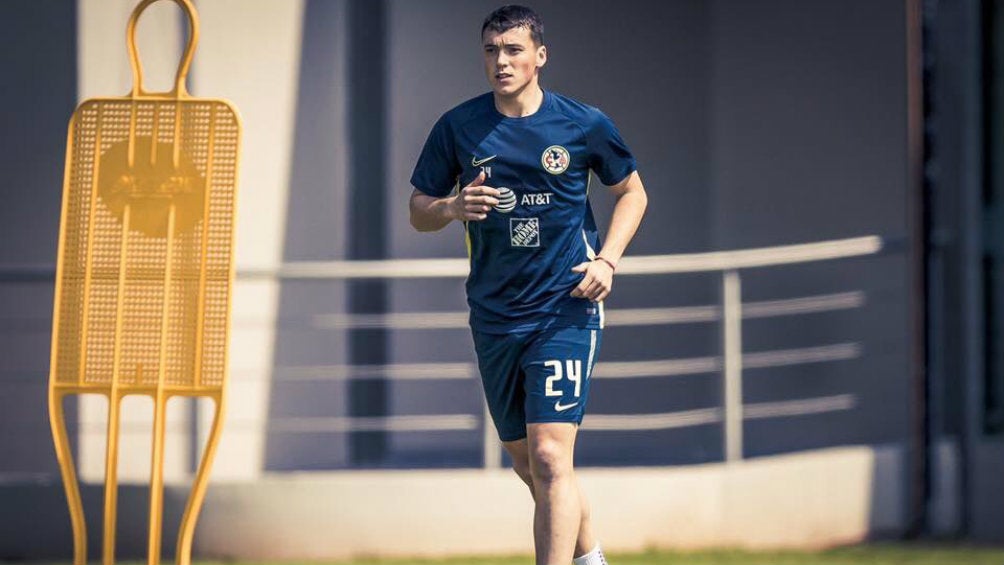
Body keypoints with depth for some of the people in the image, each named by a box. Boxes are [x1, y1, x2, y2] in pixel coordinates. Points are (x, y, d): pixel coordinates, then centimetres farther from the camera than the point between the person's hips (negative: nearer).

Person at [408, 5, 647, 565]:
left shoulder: (584, 124, -3)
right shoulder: (458, 128, 1)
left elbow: (632, 191, 11)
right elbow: (419, 210, 8)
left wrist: (606, 260, -3)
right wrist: (454, 208, -15)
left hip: (566, 308, -4)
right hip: (494, 315, 4)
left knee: (550, 457, -17)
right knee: (528, 463, 15)